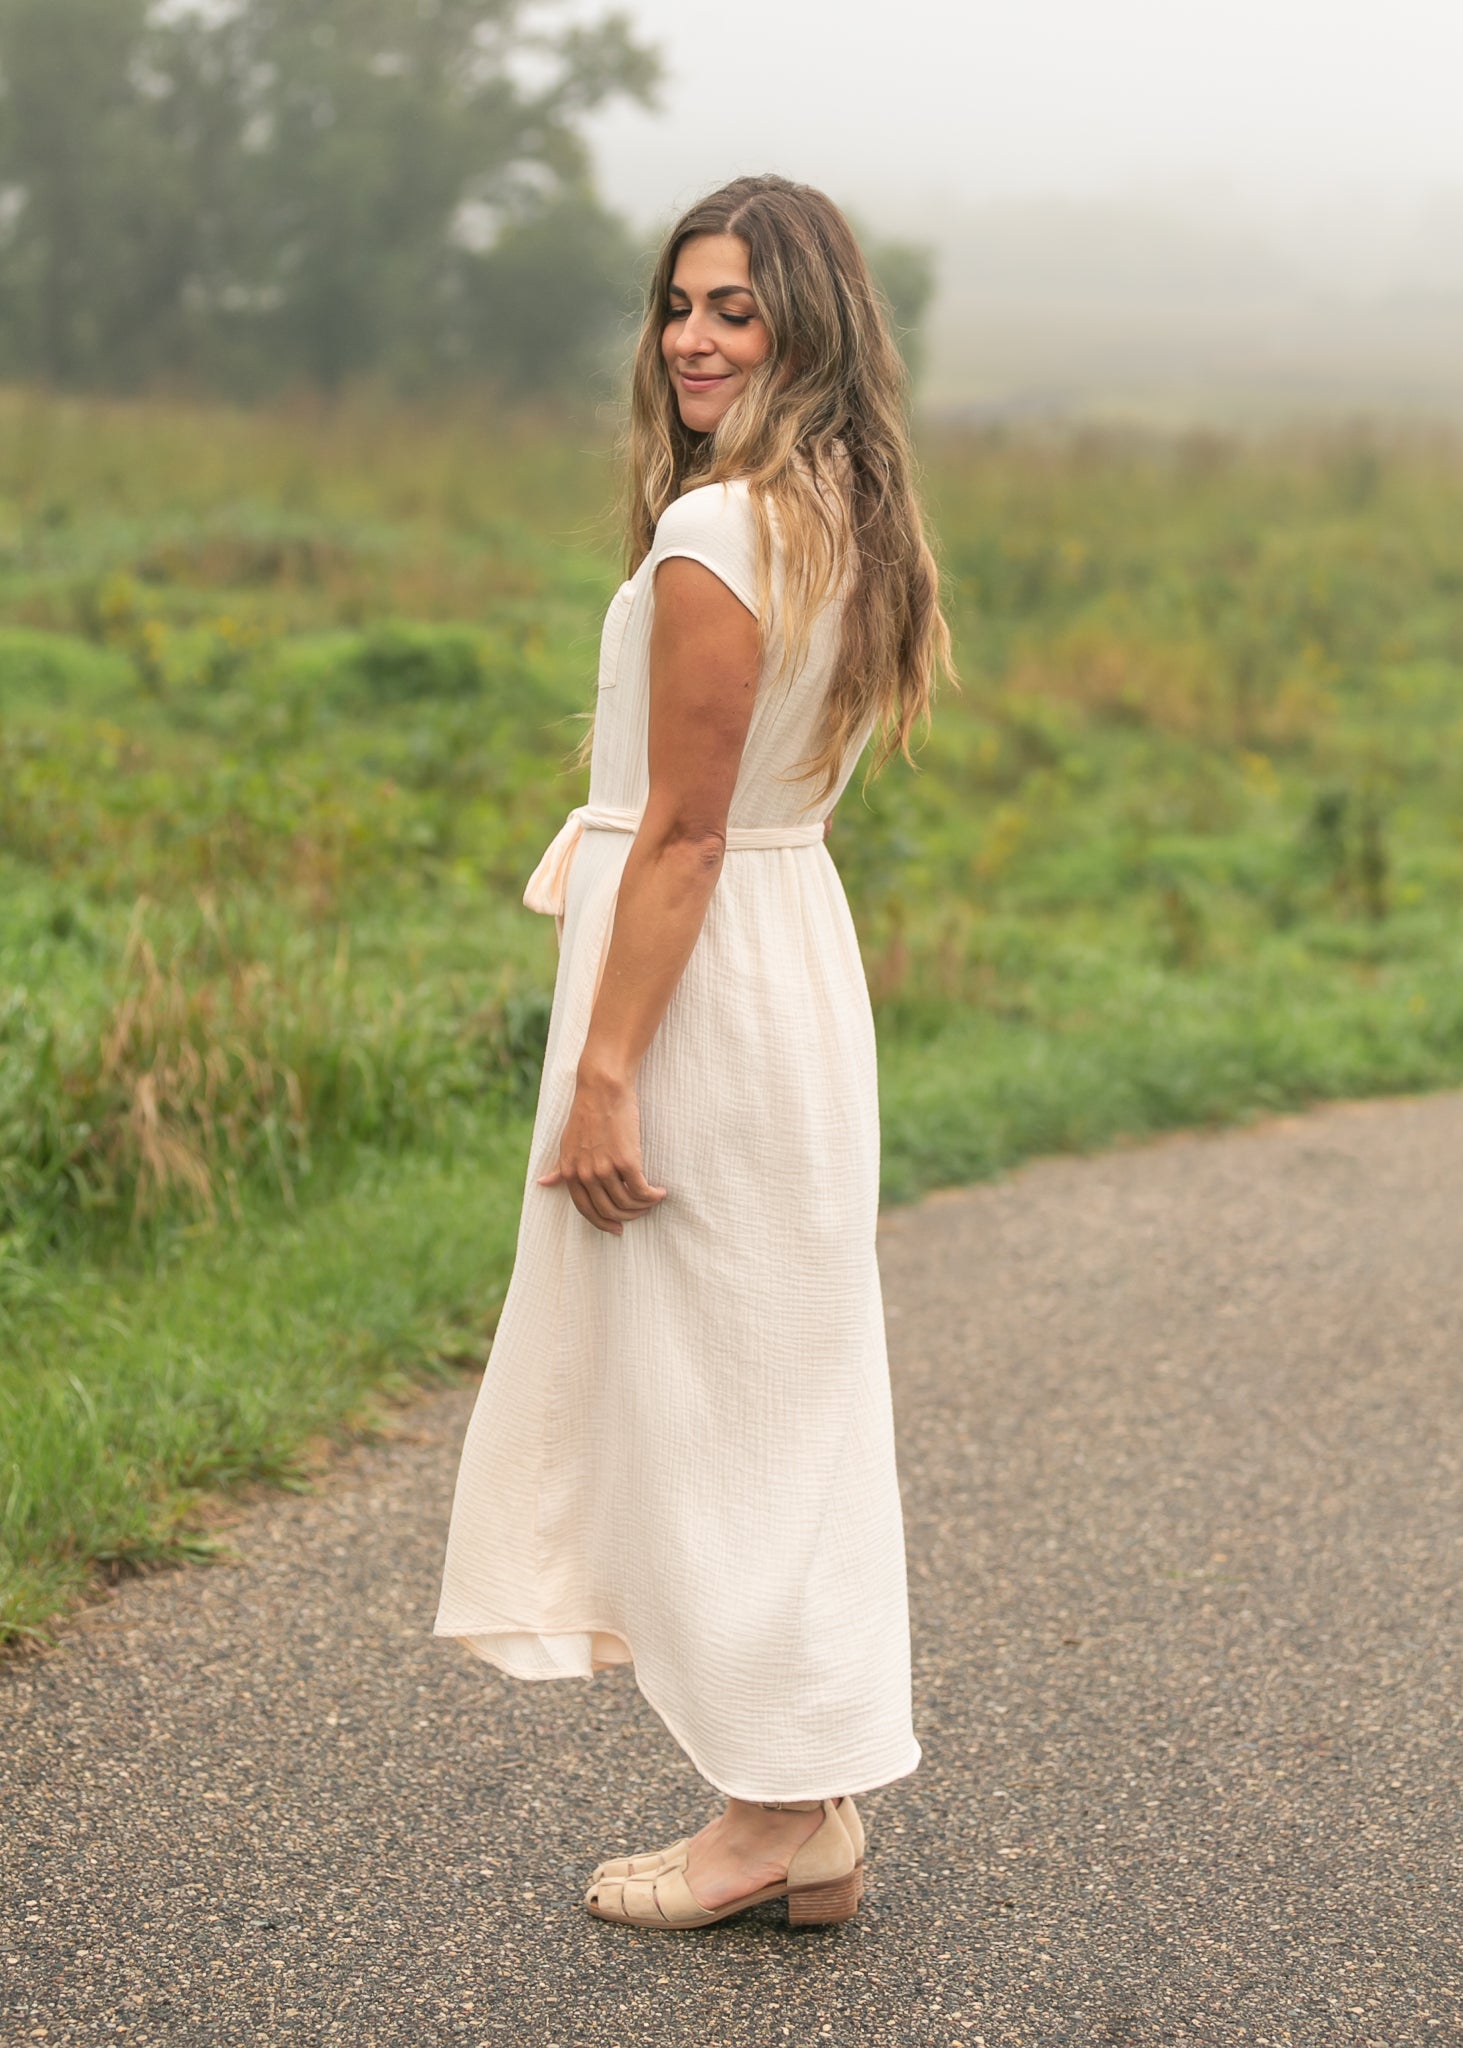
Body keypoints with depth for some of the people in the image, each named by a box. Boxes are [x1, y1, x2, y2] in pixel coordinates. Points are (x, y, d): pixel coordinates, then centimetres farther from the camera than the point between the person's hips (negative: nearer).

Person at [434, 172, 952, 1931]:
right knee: (790, 1380, 13)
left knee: (703, 1386, 0)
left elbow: (683, 833, -19)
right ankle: (817, 1808, 23)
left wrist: (604, 1073, -17)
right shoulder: (848, 518, 10)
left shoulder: (716, 533, -18)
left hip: (704, 975, -10)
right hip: (802, 943, 10)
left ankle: (775, 1819, 10)